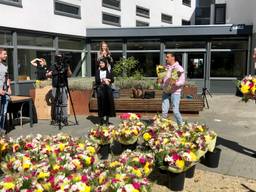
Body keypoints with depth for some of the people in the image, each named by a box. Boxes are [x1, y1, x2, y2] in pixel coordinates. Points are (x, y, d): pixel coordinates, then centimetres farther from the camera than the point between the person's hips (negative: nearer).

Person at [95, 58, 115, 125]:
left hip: (108, 89, 0)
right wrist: (103, 80, -13)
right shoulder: (98, 71, 9)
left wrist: (106, 80, -11)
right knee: (101, 104, -2)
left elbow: (112, 80, 3)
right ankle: (101, 119, 4)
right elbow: (96, 80, -1)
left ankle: (107, 120, 5)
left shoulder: (109, 71, 7)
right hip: (100, 89, 0)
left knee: (108, 103, -2)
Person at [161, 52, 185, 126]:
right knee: (164, 110, 0)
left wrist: (175, 83, -28)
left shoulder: (179, 68, -3)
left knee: (175, 111, -6)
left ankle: (181, 125, 11)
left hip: (175, 92, -5)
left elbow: (182, 81, -8)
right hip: (165, 91, 5)